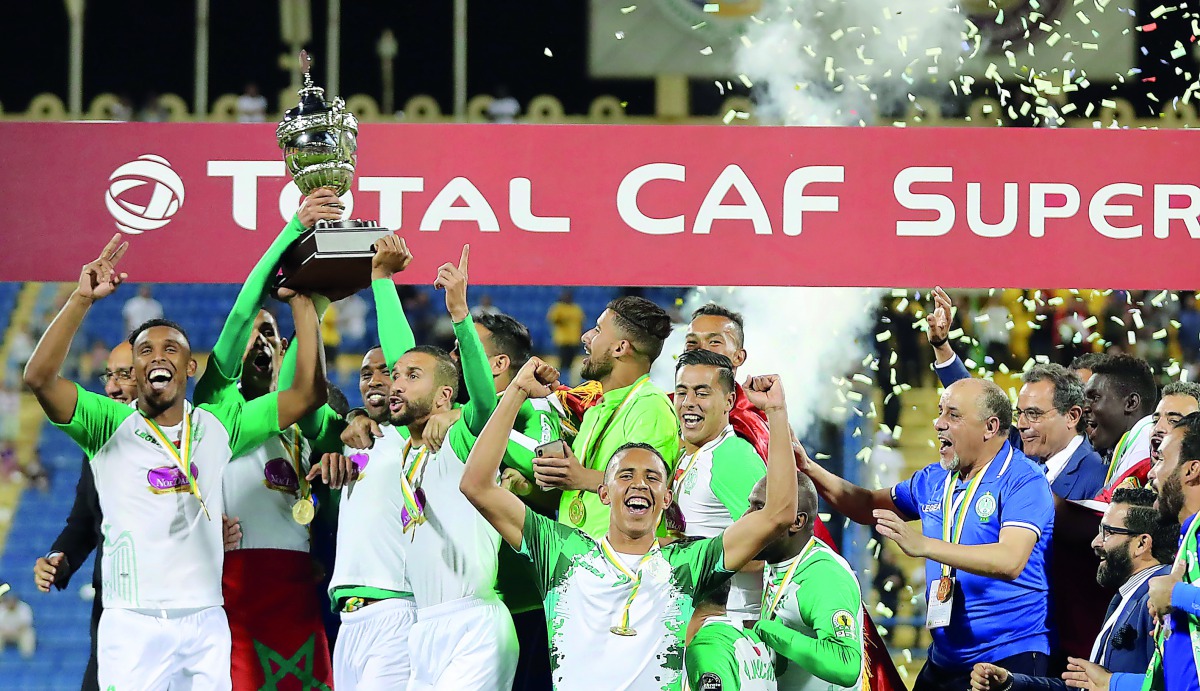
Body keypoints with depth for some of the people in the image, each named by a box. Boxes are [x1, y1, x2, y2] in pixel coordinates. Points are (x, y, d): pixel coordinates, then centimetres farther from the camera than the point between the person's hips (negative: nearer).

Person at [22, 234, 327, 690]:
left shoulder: (219, 426, 11)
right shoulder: (110, 426, 3)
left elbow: (309, 392, 7)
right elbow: (40, 378, -12)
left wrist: (301, 304, 4)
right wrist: (83, 299, -17)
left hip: (206, 622, 3)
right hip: (132, 623, -3)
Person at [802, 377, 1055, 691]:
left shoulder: (1023, 481, -13)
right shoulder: (933, 480, 11)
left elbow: (1010, 562, -27)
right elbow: (867, 506, 24)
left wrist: (923, 545, -34)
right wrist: (810, 470, 7)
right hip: (944, 661, 7)